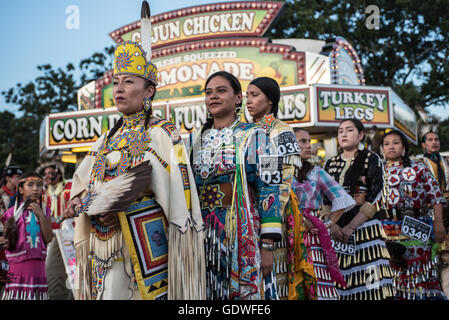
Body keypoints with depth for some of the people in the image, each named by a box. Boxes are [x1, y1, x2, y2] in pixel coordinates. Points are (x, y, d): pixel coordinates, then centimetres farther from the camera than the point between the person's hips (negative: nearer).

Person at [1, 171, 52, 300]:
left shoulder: (45, 211, 7)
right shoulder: (12, 212, -4)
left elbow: (48, 239, -3)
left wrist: (40, 215, -10)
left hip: (38, 264, 3)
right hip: (17, 264, -3)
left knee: (37, 292, 6)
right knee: (16, 293, -4)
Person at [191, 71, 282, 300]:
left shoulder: (252, 135, -1)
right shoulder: (199, 140, 12)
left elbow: (268, 188, -7)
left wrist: (267, 246, -14)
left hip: (243, 233, -4)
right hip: (205, 235, 4)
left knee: (245, 290, -1)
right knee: (210, 292, 7)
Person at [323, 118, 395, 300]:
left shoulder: (371, 159, 2)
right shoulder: (331, 164, 14)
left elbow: (374, 199, -6)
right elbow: (325, 199, 11)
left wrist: (351, 226, -15)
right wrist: (333, 224, -8)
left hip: (365, 226, -3)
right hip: (337, 229, 4)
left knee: (372, 284, -10)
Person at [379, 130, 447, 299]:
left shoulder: (418, 168, 6)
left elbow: (436, 197, 2)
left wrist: (438, 223, -7)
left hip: (417, 232, -1)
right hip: (389, 235, 1)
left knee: (421, 275, 2)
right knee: (395, 277, 1)